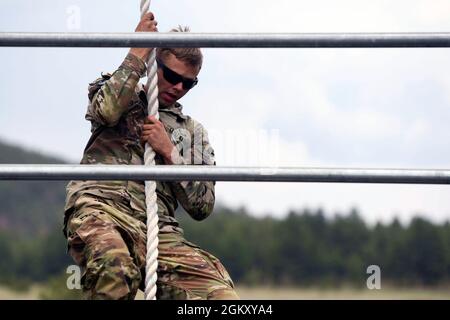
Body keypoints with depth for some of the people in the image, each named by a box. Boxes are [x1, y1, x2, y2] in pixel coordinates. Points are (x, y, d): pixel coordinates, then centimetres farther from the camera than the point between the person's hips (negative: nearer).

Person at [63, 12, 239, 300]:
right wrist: (138, 53, 6)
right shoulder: (119, 94, 24)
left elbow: (202, 206, 17)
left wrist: (169, 152, 6)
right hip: (100, 206, -3)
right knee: (115, 269, -41)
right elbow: (107, 109, -5)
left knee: (222, 295, -24)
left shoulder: (193, 133, 29)